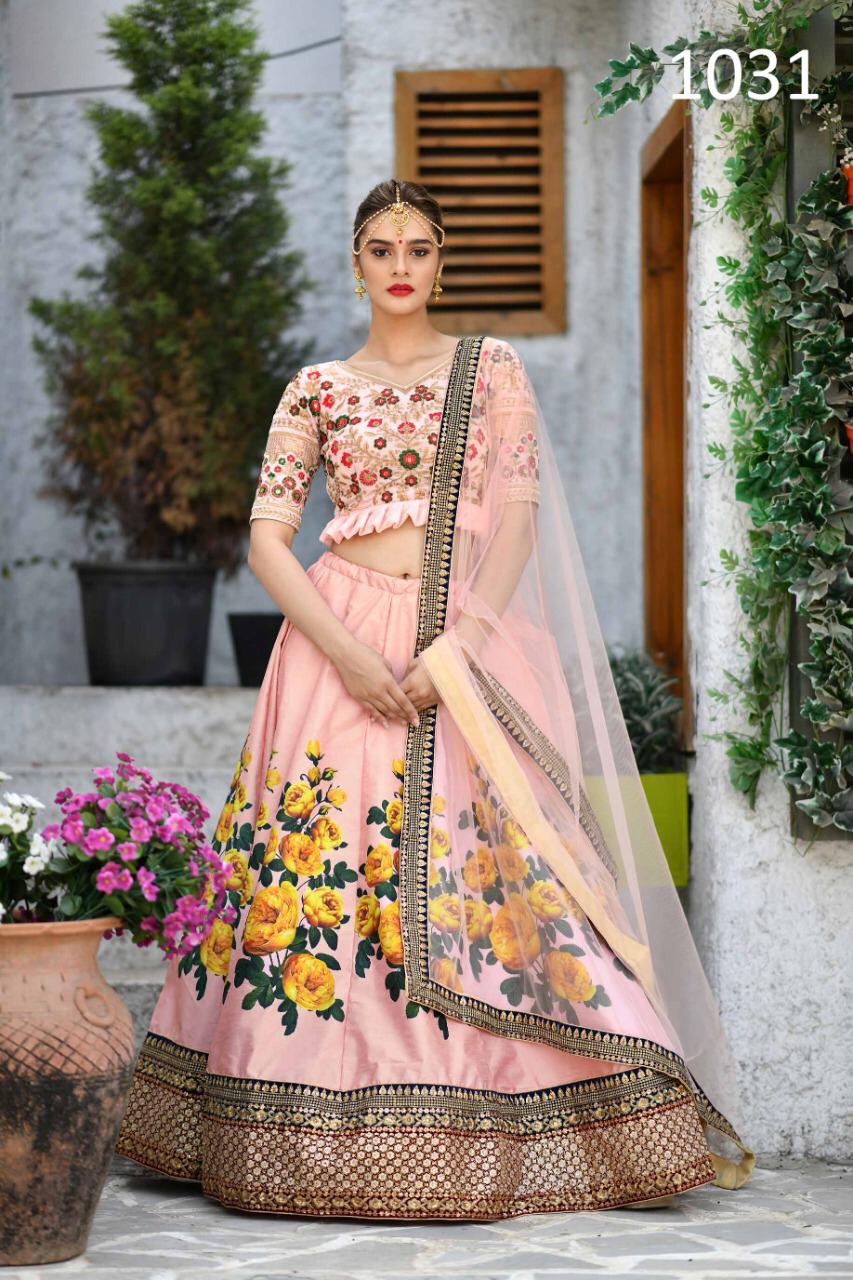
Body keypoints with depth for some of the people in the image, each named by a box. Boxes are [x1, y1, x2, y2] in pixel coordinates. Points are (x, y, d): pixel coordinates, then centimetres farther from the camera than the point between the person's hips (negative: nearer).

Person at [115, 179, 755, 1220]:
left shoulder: (493, 368, 10)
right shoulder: (318, 389, 10)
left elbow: (519, 518, 1)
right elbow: (266, 538, 3)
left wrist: (455, 650, -12)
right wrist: (347, 652, -11)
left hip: (472, 643, 0)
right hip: (342, 641, 0)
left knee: (490, 873, -8)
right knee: (320, 861, -7)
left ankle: (477, 1135, -3)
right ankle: (327, 1134, 2)